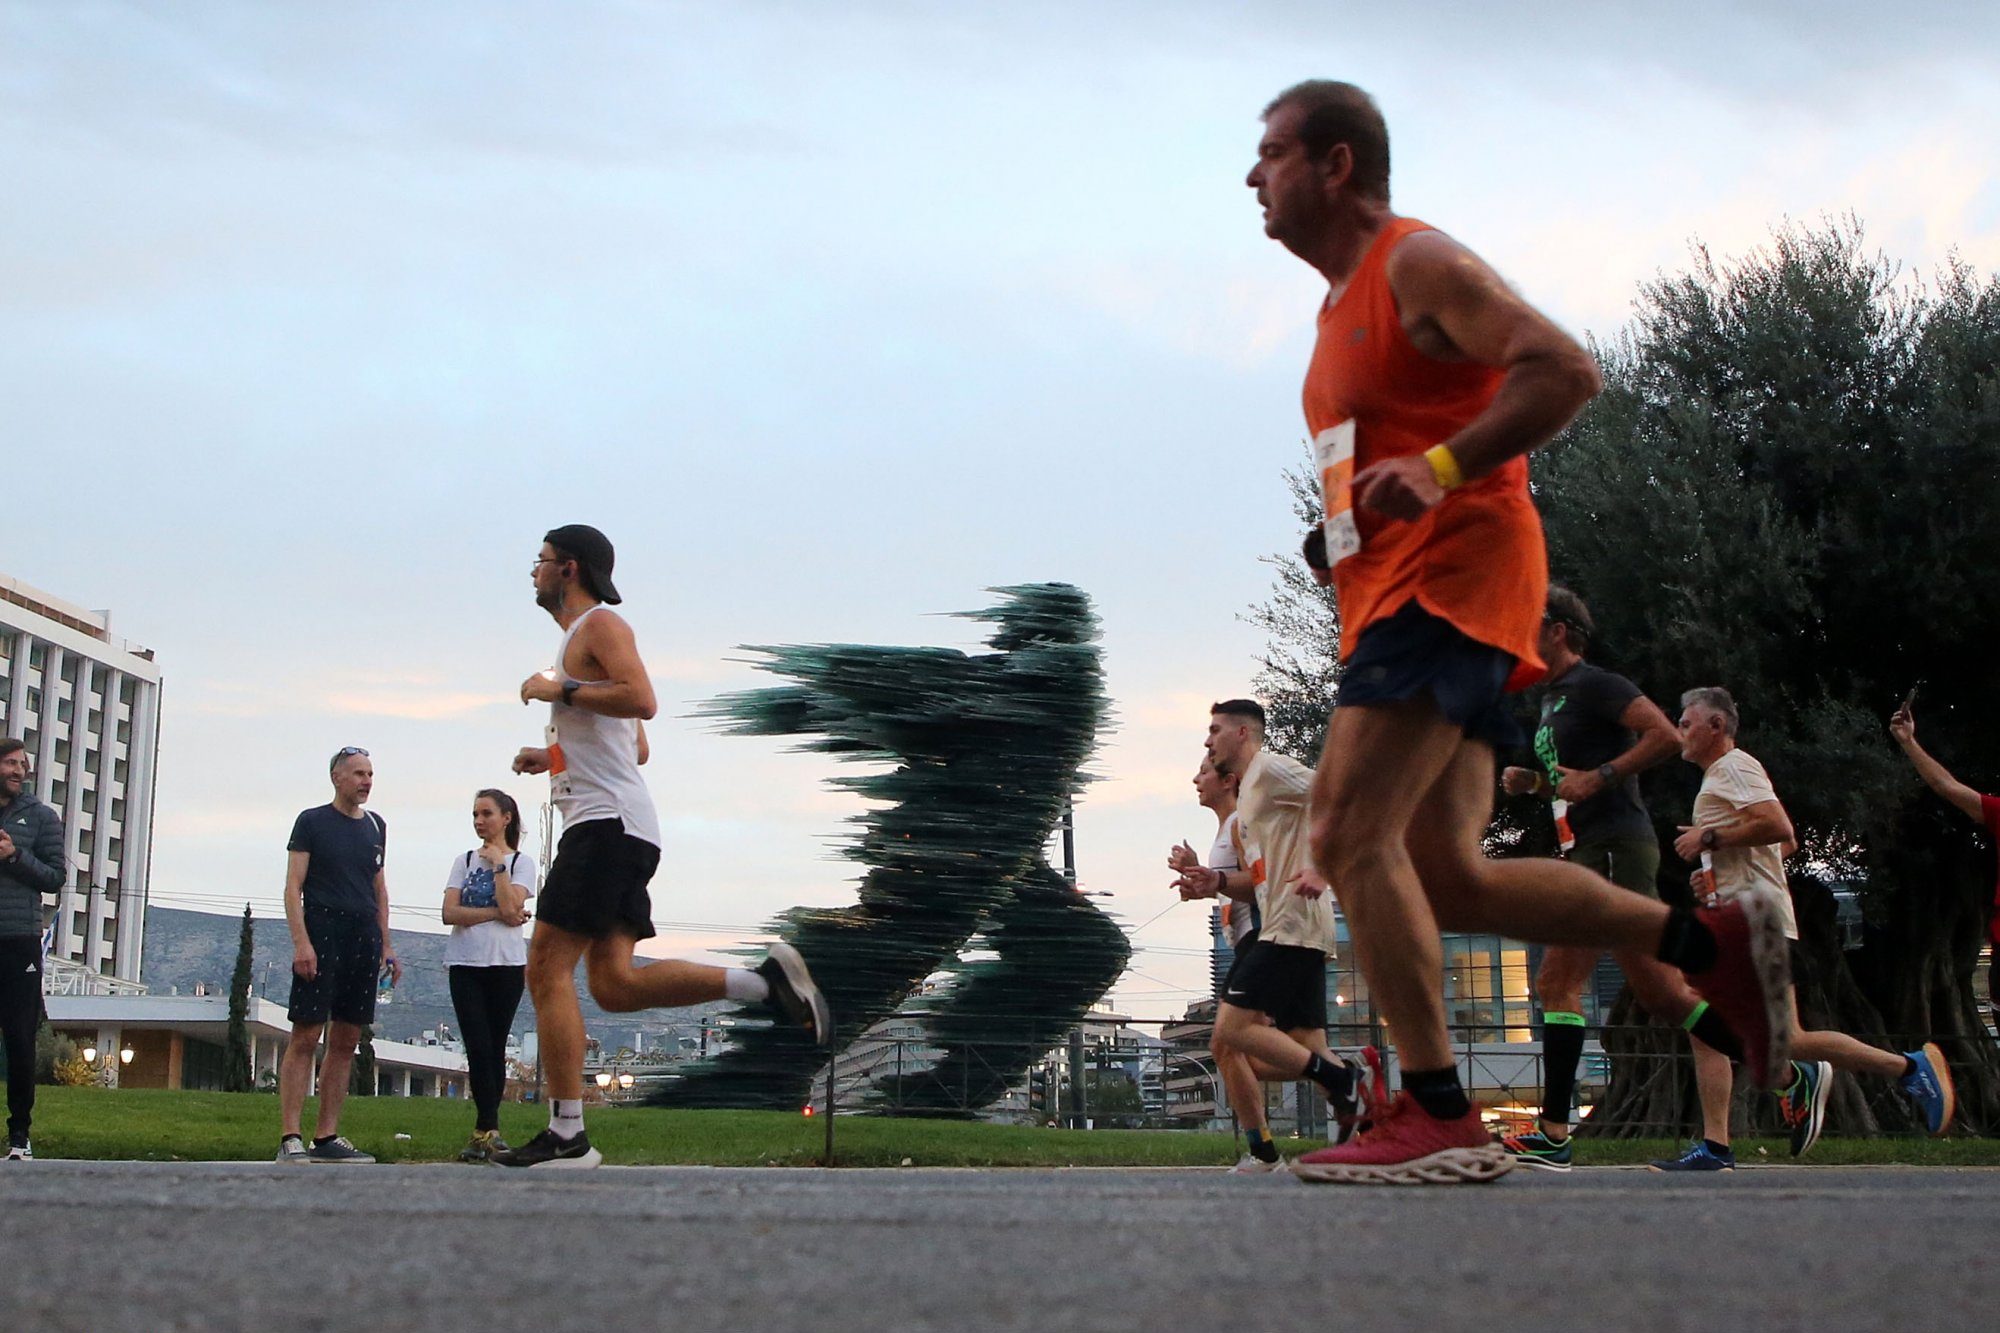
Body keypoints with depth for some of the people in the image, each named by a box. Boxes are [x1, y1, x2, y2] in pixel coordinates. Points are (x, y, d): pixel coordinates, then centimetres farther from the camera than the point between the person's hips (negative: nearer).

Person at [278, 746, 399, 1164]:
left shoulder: (375, 826, 17)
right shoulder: (312, 821, 1)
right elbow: (293, 886, -4)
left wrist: (385, 944, 15)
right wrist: (301, 942, -14)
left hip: (364, 938, 6)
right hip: (322, 930, -6)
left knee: (346, 1042, 5)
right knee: (305, 1037, -9)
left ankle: (327, 1137, 9)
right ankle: (290, 1138, -11)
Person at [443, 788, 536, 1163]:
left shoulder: (521, 862, 6)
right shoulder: (464, 861, 13)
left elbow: (512, 908, -11)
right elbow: (450, 913, -1)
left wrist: (498, 864, -6)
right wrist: (497, 913, -9)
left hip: (506, 964, -1)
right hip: (465, 964, 1)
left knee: (494, 1049, 1)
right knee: (479, 1047, -8)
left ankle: (485, 1131, 6)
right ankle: (489, 1131, -8)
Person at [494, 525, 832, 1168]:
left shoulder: (600, 623, -3)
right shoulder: (579, 638, 28)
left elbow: (642, 700, -21)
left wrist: (560, 691, -12)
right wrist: (551, 755, 22)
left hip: (607, 822, -10)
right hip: (614, 828, 10)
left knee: (547, 968, -10)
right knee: (614, 982, 2)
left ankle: (565, 1134, -10)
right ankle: (766, 981, -4)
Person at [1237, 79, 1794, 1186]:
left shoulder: (1417, 264, -5)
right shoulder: (1347, 303, 24)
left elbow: (1564, 368, -17)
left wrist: (1441, 468, -27)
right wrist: (1340, 537, 18)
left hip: (1451, 576, -10)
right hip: (1393, 594, 10)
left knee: (1351, 836, -18)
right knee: (1447, 878, 6)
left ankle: (1438, 1119, -16)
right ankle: (1715, 944, 11)